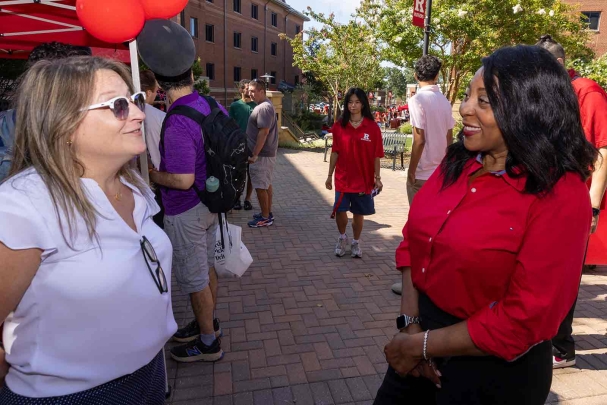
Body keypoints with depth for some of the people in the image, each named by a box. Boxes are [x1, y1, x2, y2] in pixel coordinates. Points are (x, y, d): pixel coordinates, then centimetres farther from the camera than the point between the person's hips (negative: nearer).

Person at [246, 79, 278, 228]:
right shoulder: (265, 105, 14)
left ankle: (265, 218, 6)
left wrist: (254, 154, -23)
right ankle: (268, 213, 26)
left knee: (260, 186, -3)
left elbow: (263, 132, -25)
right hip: (266, 153, 11)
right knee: (266, 184, 16)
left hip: (262, 154, -10)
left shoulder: (264, 107, -19)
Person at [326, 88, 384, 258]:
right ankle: (342, 237, 27)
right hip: (343, 178, 1)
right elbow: (335, 152, 4)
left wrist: (377, 177, -5)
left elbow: (376, 155, -2)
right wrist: (330, 175, 5)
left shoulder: (372, 127, -5)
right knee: (340, 210, -2)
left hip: (363, 179, -1)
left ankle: (356, 243, 29)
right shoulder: (339, 126, 0)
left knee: (358, 213, 9)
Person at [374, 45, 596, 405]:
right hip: (423, 332, 6)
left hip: (493, 373, -5)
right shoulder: (458, 162, -2)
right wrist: (411, 323, -8)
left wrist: (422, 346, -15)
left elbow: (525, 321, -21)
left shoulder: (560, 197, -20)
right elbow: (414, 241, 2)